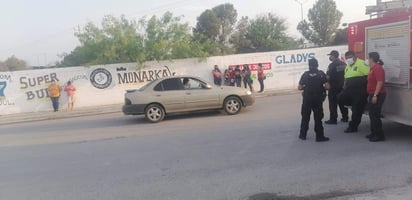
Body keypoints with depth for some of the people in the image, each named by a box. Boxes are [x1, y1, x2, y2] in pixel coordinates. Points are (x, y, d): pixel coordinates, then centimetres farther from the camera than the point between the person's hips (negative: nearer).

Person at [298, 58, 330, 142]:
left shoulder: (305, 74, -1)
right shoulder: (321, 74, -4)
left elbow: (299, 88, -3)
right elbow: (327, 86, -11)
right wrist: (321, 87, 10)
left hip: (307, 98, 1)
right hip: (318, 99, -1)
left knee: (305, 117, 13)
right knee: (318, 118, 5)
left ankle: (303, 135, 20)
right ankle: (319, 136, 7)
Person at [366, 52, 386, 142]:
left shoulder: (378, 68, -15)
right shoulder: (373, 68, 16)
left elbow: (380, 82, -22)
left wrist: (375, 95, -25)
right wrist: (370, 95, 22)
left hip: (377, 95, -10)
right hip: (373, 95, 10)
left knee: (375, 116, -8)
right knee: (372, 115, 15)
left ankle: (380, 135, -2)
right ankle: (374, 133, 23)